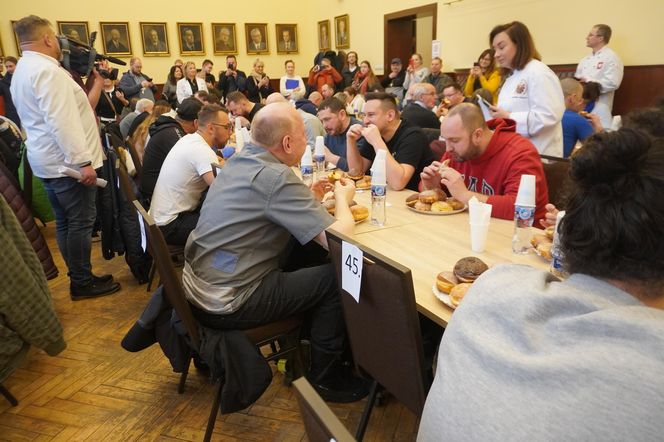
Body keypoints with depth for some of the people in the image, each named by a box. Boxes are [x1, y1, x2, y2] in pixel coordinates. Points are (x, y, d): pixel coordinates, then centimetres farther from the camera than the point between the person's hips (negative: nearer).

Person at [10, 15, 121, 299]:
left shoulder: (22, 70, 18)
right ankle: (82, 283, 5)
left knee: (64, 221, 13)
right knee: (81, 222, -4)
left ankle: (78, 278, 21)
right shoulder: (47, 70, -15)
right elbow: (62, 122, -24)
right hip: (66, 161, -10)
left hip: (47, 161, 10)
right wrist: (82, 161, -25)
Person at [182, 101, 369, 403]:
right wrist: (343, 199, -3)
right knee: (337, 276, -3)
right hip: (227, 305, -9)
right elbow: (339, 238, -24)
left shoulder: (238, 161, 5)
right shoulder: (276, 177, -22)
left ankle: (306, 335, 34)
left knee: (302, 254, 19)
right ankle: (323, 378, 13)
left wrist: (309, 199, 9)